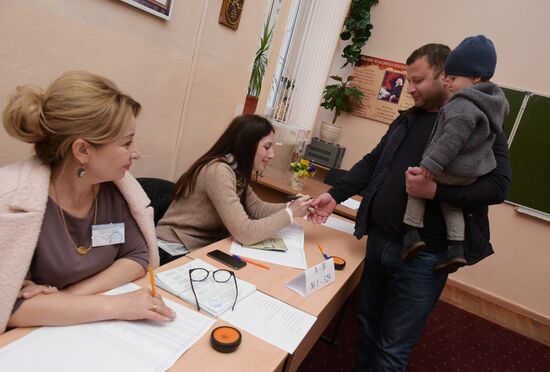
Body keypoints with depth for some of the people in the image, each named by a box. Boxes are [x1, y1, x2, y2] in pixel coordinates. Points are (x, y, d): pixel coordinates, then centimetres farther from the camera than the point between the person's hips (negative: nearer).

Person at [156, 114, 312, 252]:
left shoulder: (236, 169, 3)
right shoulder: (218, 171, -26)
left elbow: (256, 207, 2)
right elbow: (244, 233, -30)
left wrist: (292, 207, -13)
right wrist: (290, 213, -22)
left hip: (201, 246, 8)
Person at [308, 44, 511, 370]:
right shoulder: (407, 120, 13)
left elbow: (498, 185, -14)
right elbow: (372, 163, 14)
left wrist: (435, 191, -27)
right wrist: (335, 196, 3)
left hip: (423, 256, -6)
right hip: (379, 241, 6)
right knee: (368, 324, 21)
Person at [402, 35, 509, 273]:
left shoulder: (463, 103, -20)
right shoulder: (495, 100, 11)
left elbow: (454, 136, -30)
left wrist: (432, 163, -29)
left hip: (450, 169, -9)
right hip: (474, 171, 9)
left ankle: (412, 232, 4)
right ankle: (456, 247, 19)